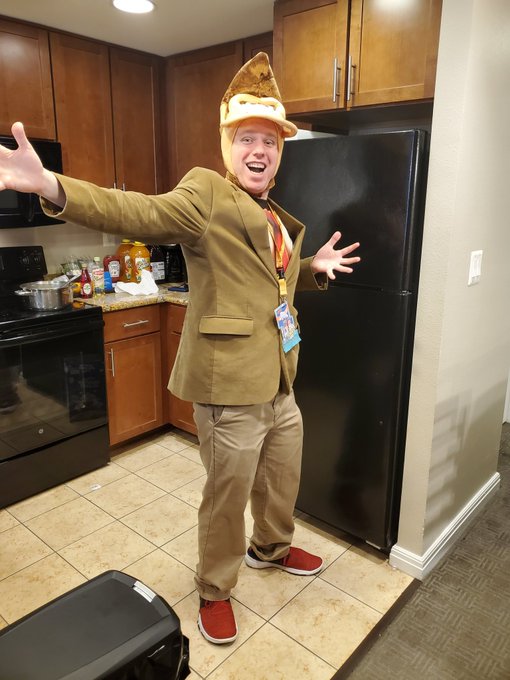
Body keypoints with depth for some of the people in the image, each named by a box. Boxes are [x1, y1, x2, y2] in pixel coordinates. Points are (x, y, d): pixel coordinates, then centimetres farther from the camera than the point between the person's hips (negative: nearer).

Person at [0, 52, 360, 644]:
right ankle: (214, 591, 38)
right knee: (227, 496, 10)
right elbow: (137, 212, -28)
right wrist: (51, 186, -44)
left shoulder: (279, 218, 14)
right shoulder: (205, 194, -11)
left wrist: (315, 268, 8)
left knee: (282, 479, 24)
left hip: (280, 382, 8)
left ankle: (271, 548, 54)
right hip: (230, 385, -8)